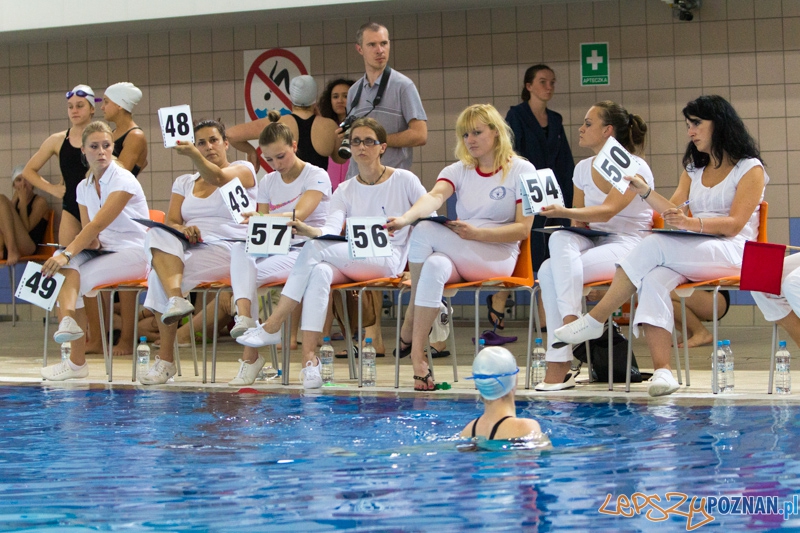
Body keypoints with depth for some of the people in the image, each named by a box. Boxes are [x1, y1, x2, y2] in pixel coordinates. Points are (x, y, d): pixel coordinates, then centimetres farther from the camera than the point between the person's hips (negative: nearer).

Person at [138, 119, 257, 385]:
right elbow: (171, 222, 11)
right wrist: (183, 229, -14)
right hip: (187, 251, 5)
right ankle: (176, 300, -49)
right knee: (158, 235, -32)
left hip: (228, 249, -5)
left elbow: (219, 178, -17)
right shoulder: (184, 183, 24)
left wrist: (193, 154, -37)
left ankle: (165, 359, -33)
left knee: (160, 276, -29)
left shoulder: (243, 170, 8)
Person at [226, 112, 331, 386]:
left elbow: (299, 214, -21)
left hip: (306, 250, -5)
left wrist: (264, 218, -38)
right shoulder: (267, 183, 18)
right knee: (240, 248, -31)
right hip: (274, 249, 5)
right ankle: (244, 316, -51)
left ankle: (251, 355, -28)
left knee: (250, 274, -31)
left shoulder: (316, 176, -2)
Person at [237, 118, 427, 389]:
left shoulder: (403, 180, 5)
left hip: (388, 262, -4)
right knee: (318, 272, -34)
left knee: (314, 250, -28)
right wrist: (307, 230, -25)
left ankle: (272, 327, -29)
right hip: (350, 265, 4)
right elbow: (332, 229, -3)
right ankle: (309, 357, -42)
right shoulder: (344, 191, 14)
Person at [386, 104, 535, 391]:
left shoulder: (521, 171, 2)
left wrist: (476, 233, -19)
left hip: (498, 258, -4)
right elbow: (434, 197, -10)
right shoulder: (458, 171, 13)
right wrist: (405, 217, -33)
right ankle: (417, 356, -31)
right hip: (457, 259, 4)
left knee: (425, 231, -27)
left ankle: (411, 322, -16)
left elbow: (522, 229, -6)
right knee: (434, 266, -35)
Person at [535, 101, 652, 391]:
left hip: (626, 246, -6)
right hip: (590, 242, 6)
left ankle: (558, 364, -29)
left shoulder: (634, 168, -8)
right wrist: (567, 220, -7)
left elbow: (608, 210, -23)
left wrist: (564, 212, -36)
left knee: (552, 271, -28)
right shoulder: (583, 169, 15)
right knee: (560, 239, -29)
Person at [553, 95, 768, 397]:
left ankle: (595, 320, -25)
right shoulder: (694, 170, 25)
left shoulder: (750, 168, 3)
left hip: (731, 254, -6)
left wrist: (693, 223, -24)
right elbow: (673, 212, 12)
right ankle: (662, 370, -41)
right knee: (654, 280, -30)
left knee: (653, 246, -29)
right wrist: (645, 192, -5)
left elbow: (734, 224, -9)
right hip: (689, 255, 6)